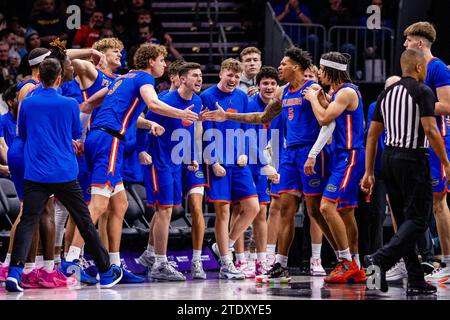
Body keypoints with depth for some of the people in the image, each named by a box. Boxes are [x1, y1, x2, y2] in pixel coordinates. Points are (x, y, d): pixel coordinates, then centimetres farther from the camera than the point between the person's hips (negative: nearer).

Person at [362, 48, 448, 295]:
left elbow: (372, 135, 13)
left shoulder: (387, 94, 13)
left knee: (404, 221, 11)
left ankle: (416, 281, 10)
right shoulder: (422, 92, -7)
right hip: (413, 159, -7)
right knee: (417, 219, -5)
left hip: (388, 159, 8)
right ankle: (381, 260, -24)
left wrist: (369, 172, 16)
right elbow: (430, 130, -17)